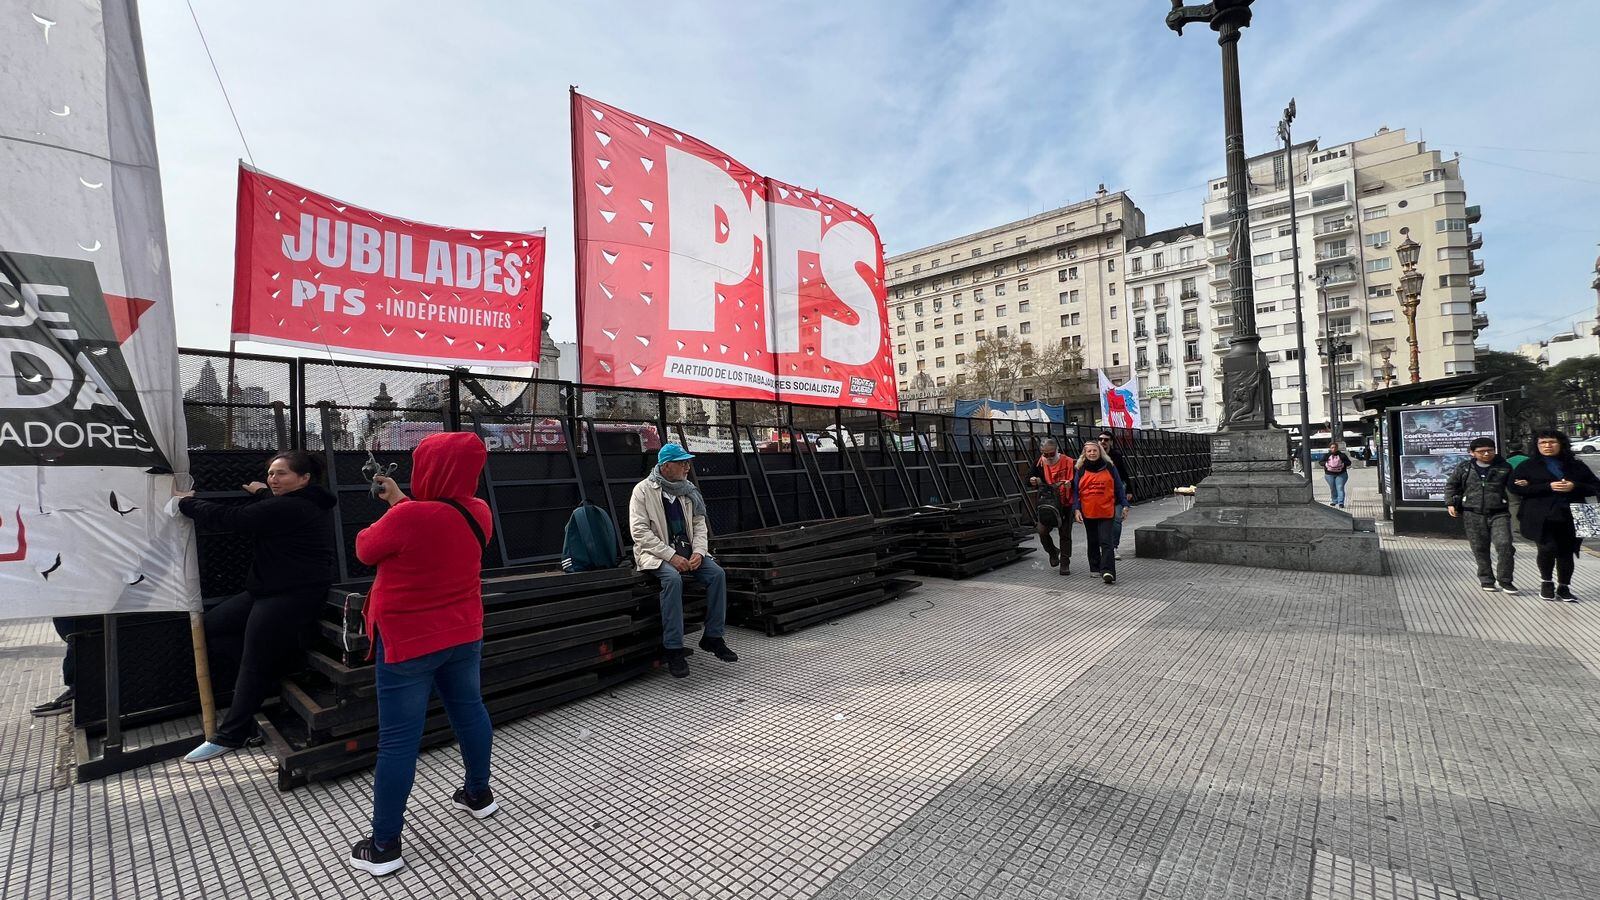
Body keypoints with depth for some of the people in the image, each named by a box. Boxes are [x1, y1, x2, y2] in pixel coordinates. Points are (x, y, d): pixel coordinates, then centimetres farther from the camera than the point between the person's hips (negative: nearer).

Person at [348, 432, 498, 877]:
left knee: (398, 740, 5)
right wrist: (401, 502, 18)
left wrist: (393, 509, 13)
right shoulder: (479, 512, -6)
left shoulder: (409, 517, -26)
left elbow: (366, 550, -6)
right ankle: (479, 793, 39)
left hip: (408, 642, -6)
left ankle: (384, 846, 18)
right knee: (469, 711, 21)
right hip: (464, 636, 6)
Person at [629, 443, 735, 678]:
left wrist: (699, 551, -8)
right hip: (655, 553, -5)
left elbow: (699, 524, 11)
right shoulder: (643, 490, -7)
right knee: (673, 578, -34)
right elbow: (640, 532, -14)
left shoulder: (688, 489, 9)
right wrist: (671, 556, -21)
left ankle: (713, 637, -3)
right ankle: (673, 649, -26)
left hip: (686, 549, 5)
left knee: (717, 573, -17)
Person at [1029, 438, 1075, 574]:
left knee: (1065, 535, 5)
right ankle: (1053, 553, 18)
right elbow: (1031, 479, 11)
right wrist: (1033, 481, -12)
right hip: (1047, 504, 2)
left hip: (1065, 504, -2)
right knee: (1042, 530, -10)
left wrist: (1069, 484, -30)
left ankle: (1065, 564, 18)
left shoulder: (1068, 462, -9)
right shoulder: (1039, 463, 0)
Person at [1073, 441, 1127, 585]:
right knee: (1092, 542, 13)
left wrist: (1124, 505, 3)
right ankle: (1095, 569, 25)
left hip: (1106, 512, -2)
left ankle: (1108, 571, -14)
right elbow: (1076, 491, 4)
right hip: (1088, 513, 2)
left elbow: (1119, 488, 7)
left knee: (1106, 542, -10)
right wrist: (1076, 509, -5)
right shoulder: (1081, 470, 4)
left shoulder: (1109, 468, 2)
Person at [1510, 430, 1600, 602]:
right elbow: (1514, 487, -5)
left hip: (1569, 518, 3)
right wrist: (1548, 487, -14)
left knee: (1566, 552, 5)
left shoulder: (1576, 465, 14)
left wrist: (1574, 487, -7)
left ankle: (1563, 588, 19)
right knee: (1548, 548, -16)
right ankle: (1546, 582, 7)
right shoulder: (1528, 466, 5)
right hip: (1541, 518, -3)